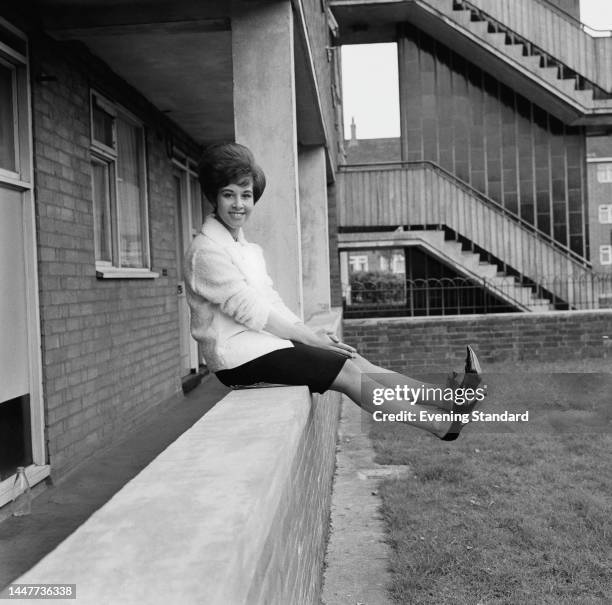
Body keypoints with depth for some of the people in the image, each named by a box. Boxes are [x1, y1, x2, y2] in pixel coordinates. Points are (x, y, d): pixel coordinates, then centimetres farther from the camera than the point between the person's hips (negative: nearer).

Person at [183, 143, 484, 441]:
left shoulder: (249, 249, 17)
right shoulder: (206, 251, -13)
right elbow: (249, 310, -17)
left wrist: (309, 333, -1)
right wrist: (308, 337, -13)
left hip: (261, 342, 8)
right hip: (239, 356, -8)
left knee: (354, 361, -5)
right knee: (347, 372, -14)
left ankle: (445, 400, -8)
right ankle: (443, 425, -10)